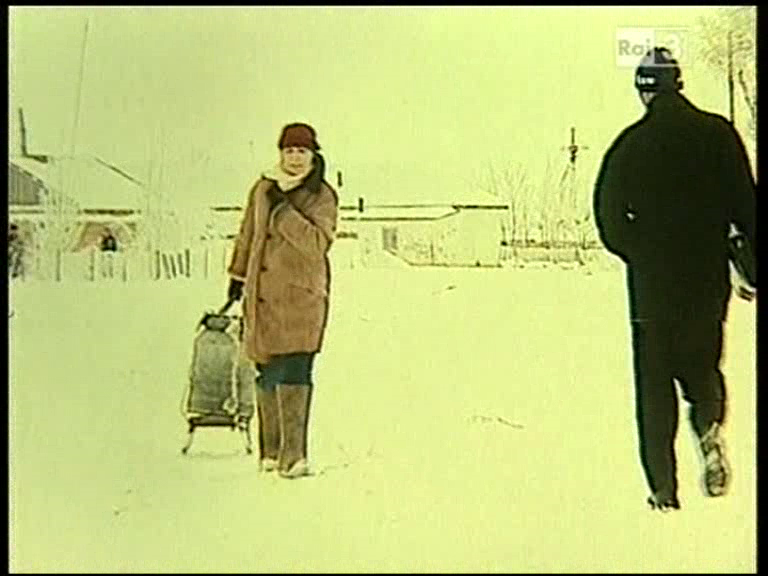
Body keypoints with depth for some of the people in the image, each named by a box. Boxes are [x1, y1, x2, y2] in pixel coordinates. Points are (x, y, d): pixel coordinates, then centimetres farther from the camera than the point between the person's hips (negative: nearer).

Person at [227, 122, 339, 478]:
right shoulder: (263, 189, 13)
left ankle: (293, 455, -15)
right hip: (263, 293, 4)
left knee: (295, 370, -15)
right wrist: (238, 276, 28)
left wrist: (284, 209, -17)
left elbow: (317, 243, -15)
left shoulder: (323, 197, 1)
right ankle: (270, 450, 19)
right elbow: (248, 235, 25)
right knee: (268, 371, 6)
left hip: (301, 293, -4)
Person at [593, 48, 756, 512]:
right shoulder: (718, 133, -1)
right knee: (702, 365, 21)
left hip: (652, 283, -1)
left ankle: (664, 488, 5)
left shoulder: (630, 144, -4)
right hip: (708, 280, 1)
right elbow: (744, 204, -3)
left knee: (654, 384, 8)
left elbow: (609, 218, -2)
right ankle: (710, 426, -8)